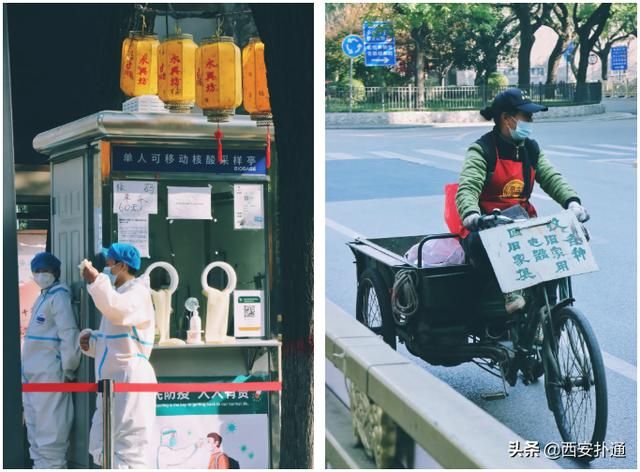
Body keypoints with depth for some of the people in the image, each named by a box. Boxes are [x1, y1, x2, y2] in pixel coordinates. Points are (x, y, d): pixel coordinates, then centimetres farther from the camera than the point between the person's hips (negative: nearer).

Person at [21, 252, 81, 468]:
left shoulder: (59, 296, -10)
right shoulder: (43, 297, 18)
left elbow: (69, 334, -17)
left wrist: (68, 370, -16)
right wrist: (26, 369, 17)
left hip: (49, 375, -10)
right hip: (32, 375, 10)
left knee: (50, 434, -9)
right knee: (35, 433, 15)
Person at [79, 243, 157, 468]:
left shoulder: (137, 292, -8)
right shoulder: (119, 293, 22)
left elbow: (118, 310, -32)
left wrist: (96, 281, -31)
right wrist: (91, 340, 9)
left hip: (130, 378, -10)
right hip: (112, 379, 10)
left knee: (129, 447, -10)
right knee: (104, 448, 14)